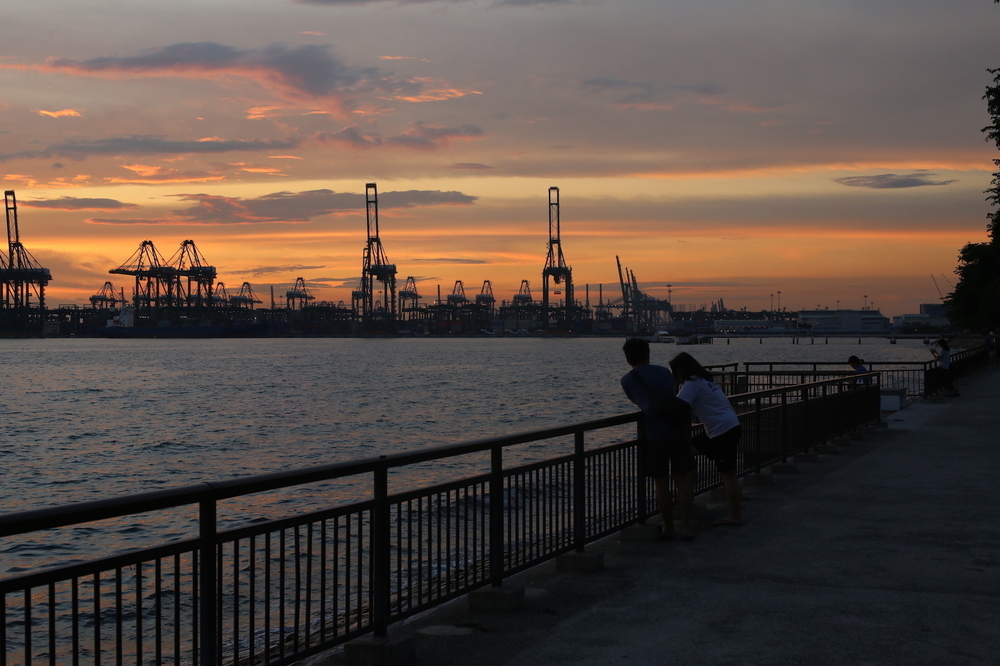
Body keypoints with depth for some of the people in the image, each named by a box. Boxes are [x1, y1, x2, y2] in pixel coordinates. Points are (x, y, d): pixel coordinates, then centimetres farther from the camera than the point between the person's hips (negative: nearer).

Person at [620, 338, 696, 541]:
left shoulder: (627, 380, 9)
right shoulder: (663, 371, 14)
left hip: (655, 434, -2)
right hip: (678, 428, 2)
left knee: (661, 483, 10)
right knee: (683, 479, 9)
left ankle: (668, 528, 19)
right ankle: (685, 527, 5)